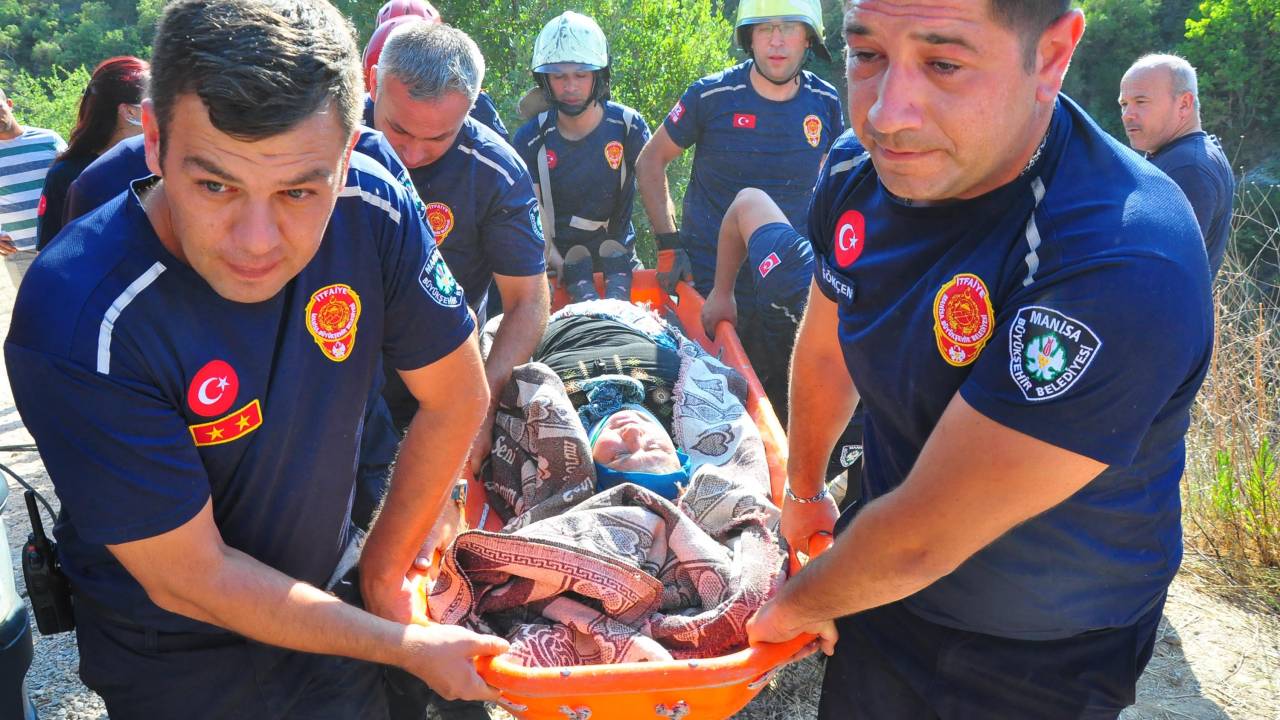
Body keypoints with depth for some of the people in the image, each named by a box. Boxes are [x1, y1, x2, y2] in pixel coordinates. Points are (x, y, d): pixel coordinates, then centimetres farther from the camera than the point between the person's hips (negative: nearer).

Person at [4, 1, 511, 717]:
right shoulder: (81, 323, -33)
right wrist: (408, 646, -17)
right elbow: (192, 580, -25)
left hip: (328, 600, 3)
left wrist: (386, 565, -3)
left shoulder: (374, 211, -22)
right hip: (174, 661, -3)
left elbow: (458, 397, -8)